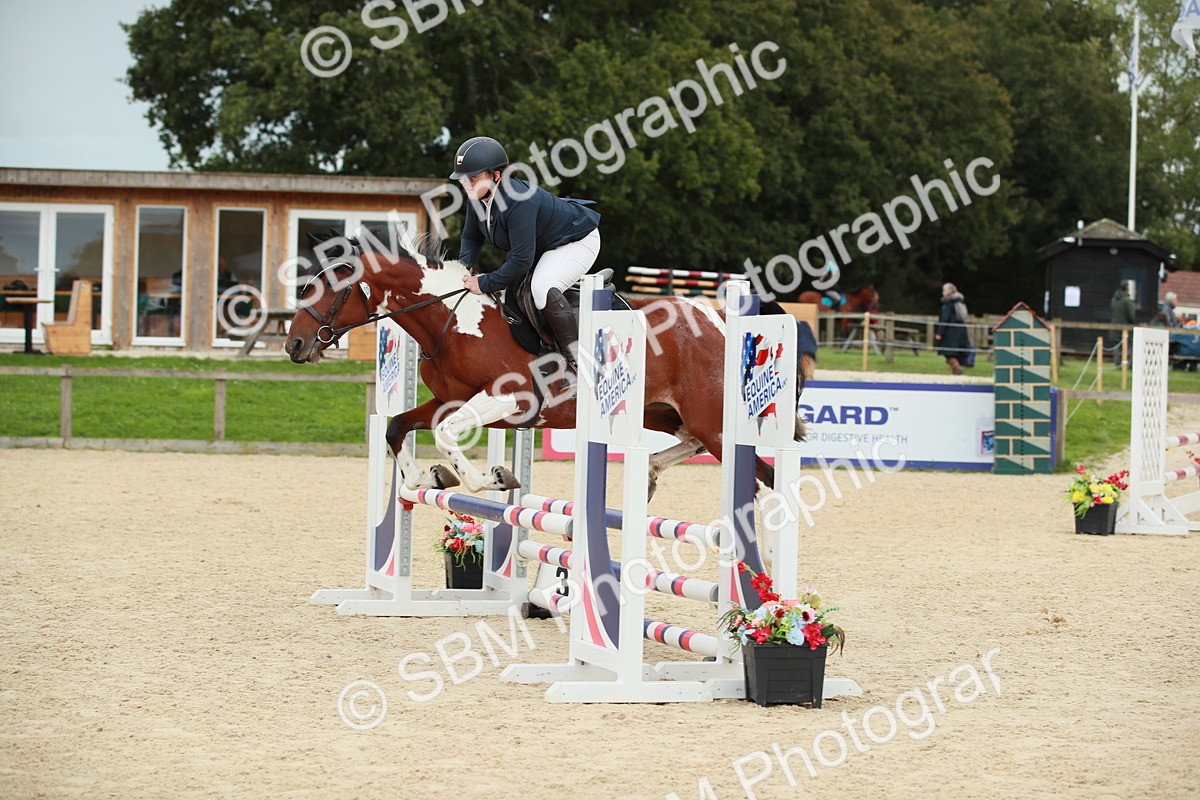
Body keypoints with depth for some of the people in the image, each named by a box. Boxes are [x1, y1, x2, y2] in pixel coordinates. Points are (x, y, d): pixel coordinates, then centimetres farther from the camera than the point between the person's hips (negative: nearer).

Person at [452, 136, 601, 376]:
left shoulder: (518, 201, -38)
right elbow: (471, 237, 8)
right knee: (507, 289, 11)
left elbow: (521, 259, -38)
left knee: (542, 289, -31)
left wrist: (485, 283, -31)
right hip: (543, 245, 10)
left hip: (578, 241, -10)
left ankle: (576, 359, -24)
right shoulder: (478, 197, -10)